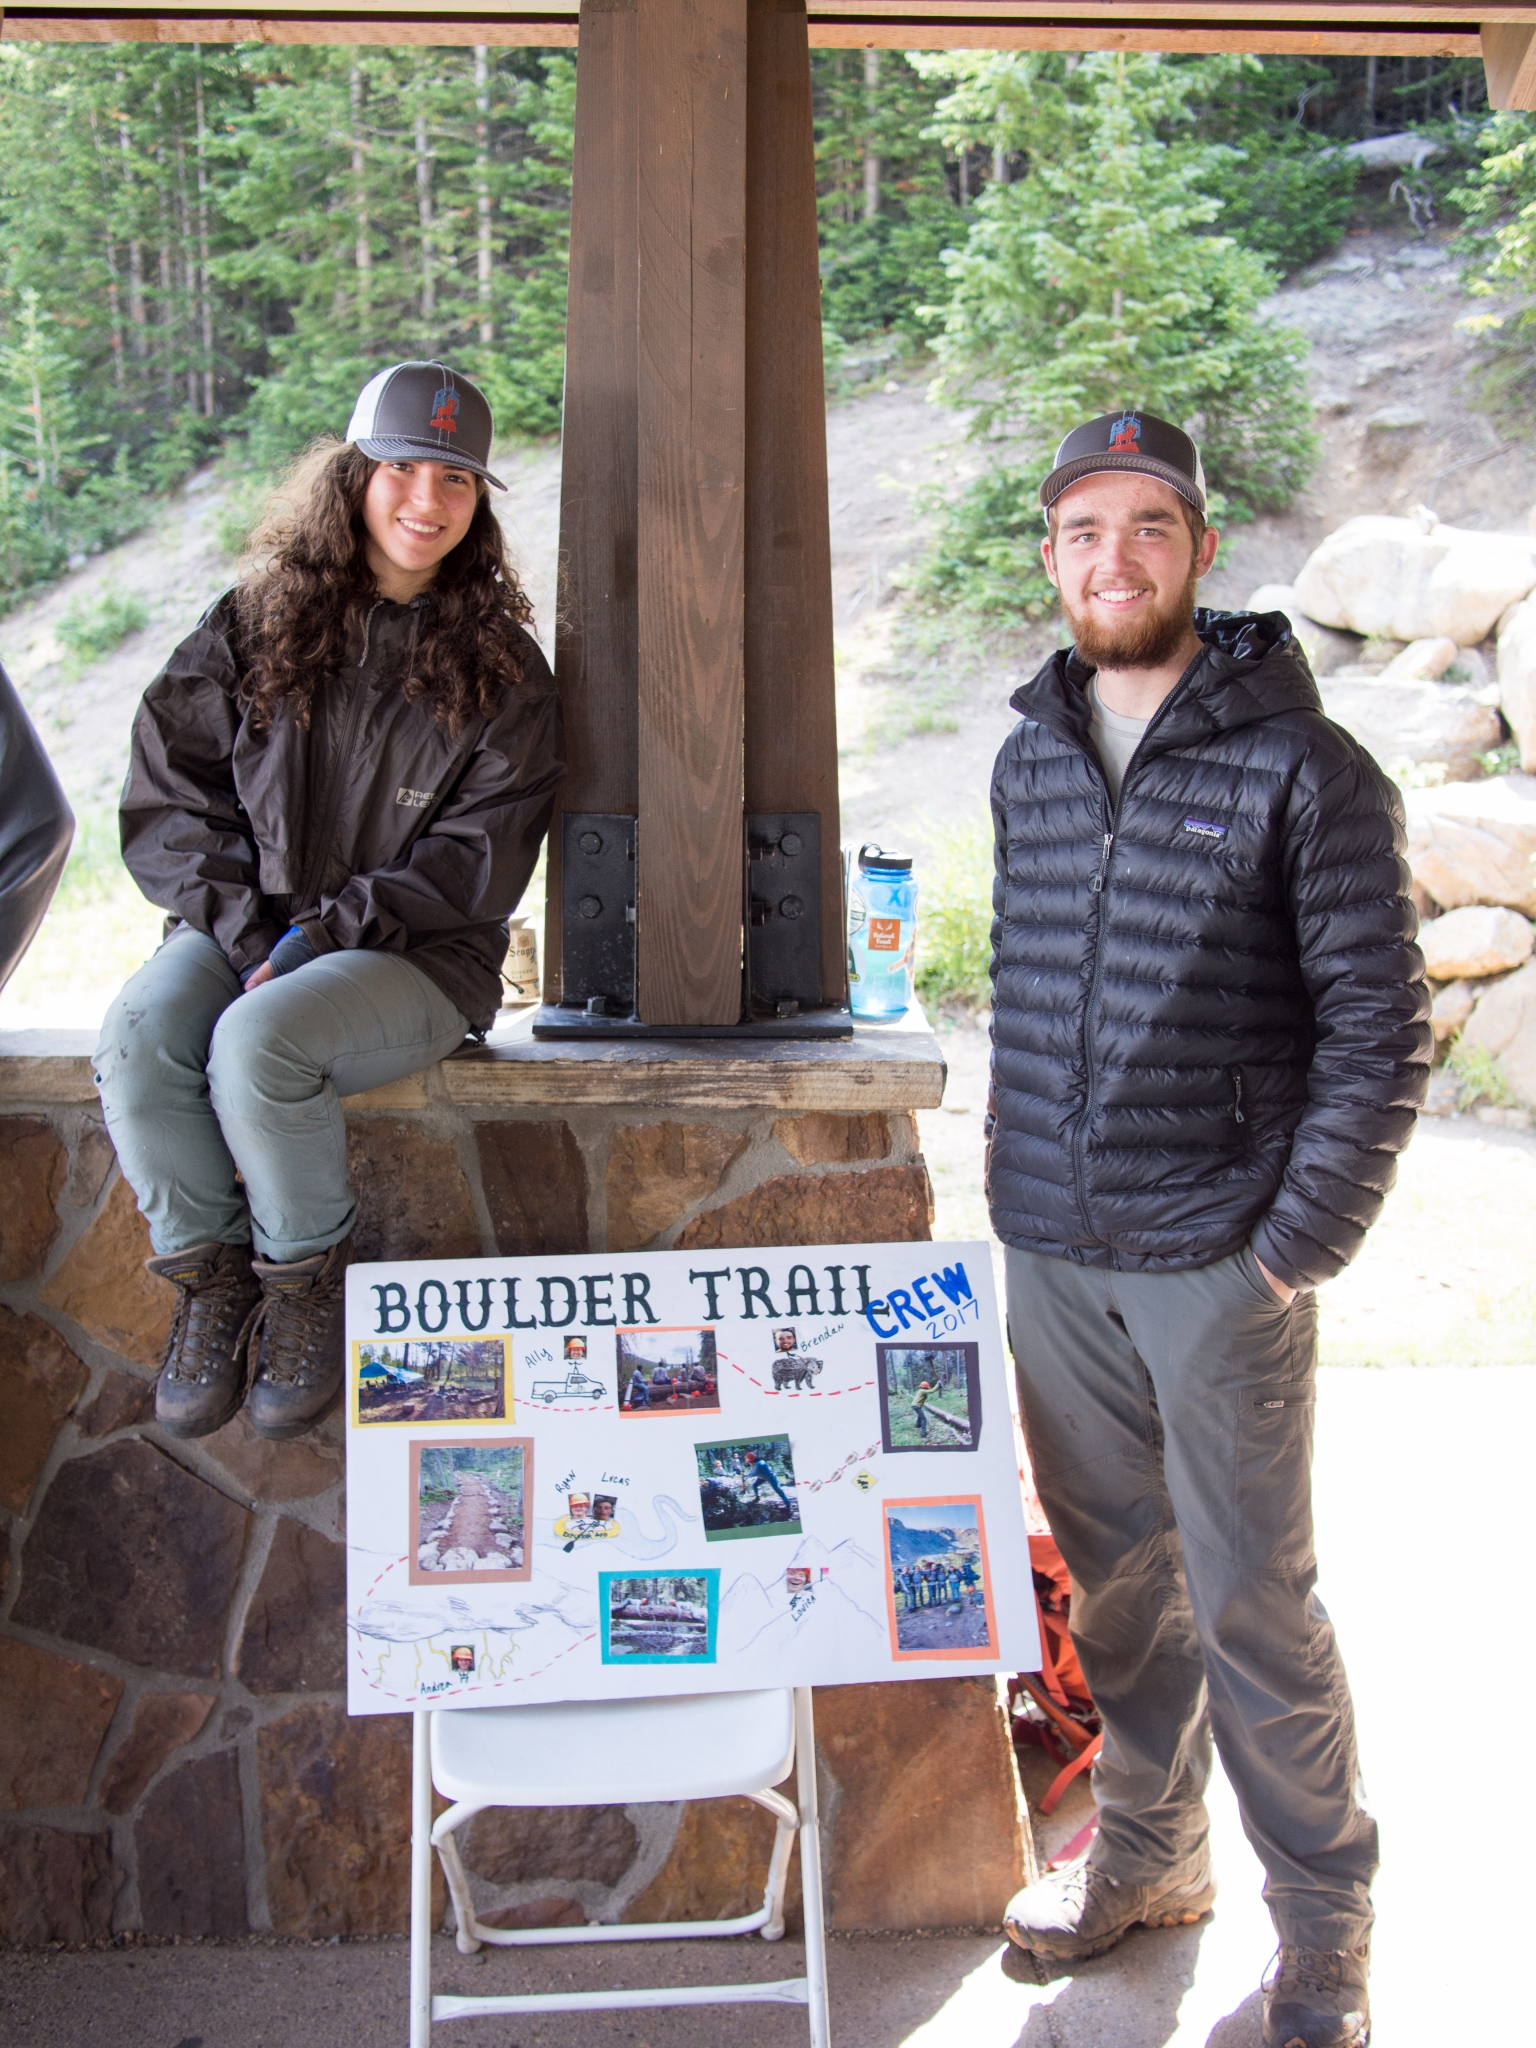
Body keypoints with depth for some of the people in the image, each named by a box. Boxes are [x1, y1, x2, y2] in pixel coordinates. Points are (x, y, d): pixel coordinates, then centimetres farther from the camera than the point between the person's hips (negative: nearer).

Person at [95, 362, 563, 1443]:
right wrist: (241, 924, -11)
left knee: (255, 1040, -32)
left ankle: (306, 1281, -6)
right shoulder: (252, 626, 7)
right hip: (241, 927, 3)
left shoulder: (501, 666, 2)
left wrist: (323, 932, -15)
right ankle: (209, 1275, -5)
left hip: (417, 956, -3)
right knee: (138, 1036, -28)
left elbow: (480, 859, -5)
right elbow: (164, 799, 5)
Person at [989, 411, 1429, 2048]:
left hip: (1219, 1259, -5)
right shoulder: (1029, 760, 9)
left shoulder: (1302, 766, -9)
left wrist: (1297, 1249, -12)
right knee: (1114, 1573, 16)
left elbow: (1378, 1031, -9)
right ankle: (1147, 1852, 36)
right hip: (1051, 1254, 5)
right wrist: (1019, 1183, 13)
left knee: (1250, 1599, 4)